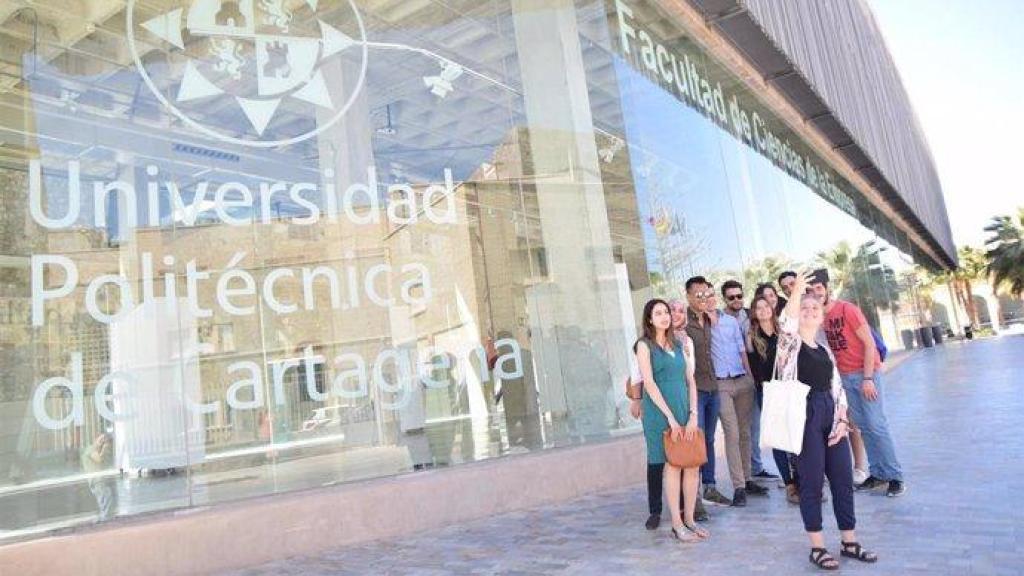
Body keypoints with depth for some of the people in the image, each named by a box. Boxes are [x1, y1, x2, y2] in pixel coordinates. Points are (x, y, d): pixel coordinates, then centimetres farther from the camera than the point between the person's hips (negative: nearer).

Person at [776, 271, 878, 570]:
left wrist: (842, 421, 2)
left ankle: (850, 542, 22)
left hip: (829, 414, 6)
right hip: (804, 414, -6)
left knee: (843, 478, 9)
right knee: (812, 481, -2)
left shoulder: (825, 349, 18)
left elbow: (837, 388, 15)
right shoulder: (790, 343, -1)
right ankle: (817, 548, 8)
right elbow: (786, 324, -26)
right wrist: (796, 292, -31)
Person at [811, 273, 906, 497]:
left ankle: (895, 477, 4)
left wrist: (868, 378, -16)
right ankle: (877, 473, 15)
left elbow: (869, 343, -13)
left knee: (876, 425, -5)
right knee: (864, 426, 8)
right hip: (844, 376, 5)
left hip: (865, 373, -5)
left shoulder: (847, 309, -12)